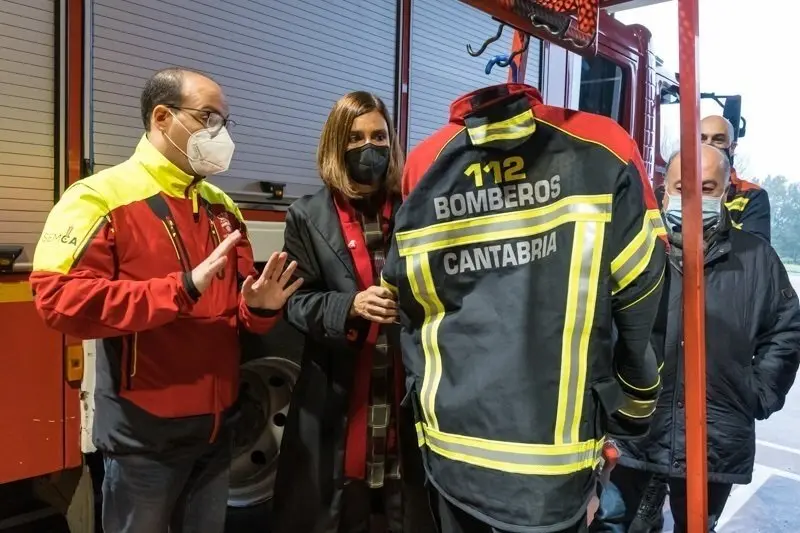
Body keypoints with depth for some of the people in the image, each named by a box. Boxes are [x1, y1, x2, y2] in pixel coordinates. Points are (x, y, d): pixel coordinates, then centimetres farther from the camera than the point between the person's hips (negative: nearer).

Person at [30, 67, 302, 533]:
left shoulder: (222, 207, 10)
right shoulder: (101, 198, -11)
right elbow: (60, 299, -23)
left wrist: (261, 306, -10)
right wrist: (183, 287, -28)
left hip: (215, 424, 6)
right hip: (144, 430, -6)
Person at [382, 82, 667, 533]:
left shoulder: (424, 164, -4)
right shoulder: (602, 147, -10)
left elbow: (407, 305, 1)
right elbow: (637, 288, -8)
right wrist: (637, 393, 10)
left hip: (453, 450, 3)